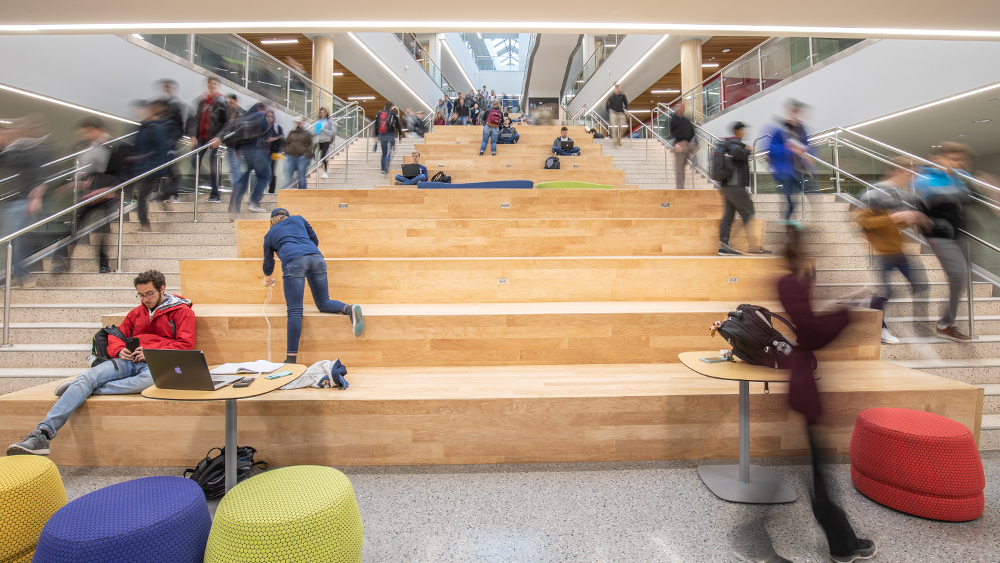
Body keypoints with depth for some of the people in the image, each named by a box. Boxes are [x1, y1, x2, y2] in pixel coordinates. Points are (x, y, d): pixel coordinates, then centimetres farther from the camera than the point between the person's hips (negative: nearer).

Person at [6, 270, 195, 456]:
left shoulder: (182, 311, 7)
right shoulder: (136, 313, 28)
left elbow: (185, 345, -3)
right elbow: (115, 337, 26)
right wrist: (119, 350, 1)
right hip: (128, 361, 5)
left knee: (146, 381, -41)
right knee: (86, 377, -22)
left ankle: (84, 389, -24)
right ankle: (43, 434, -30)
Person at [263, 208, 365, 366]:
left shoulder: (270, 233, 28)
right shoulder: (298, 219, 31)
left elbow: (268, 263, 38)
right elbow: (315, 240, 32)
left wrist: (267, 278, 58)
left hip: (293, 262, -2)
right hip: (316, 258, 3)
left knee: (294, 311, -8)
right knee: (323, 303, 13)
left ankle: (291, 359, -16)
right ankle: (349, 309, -18)